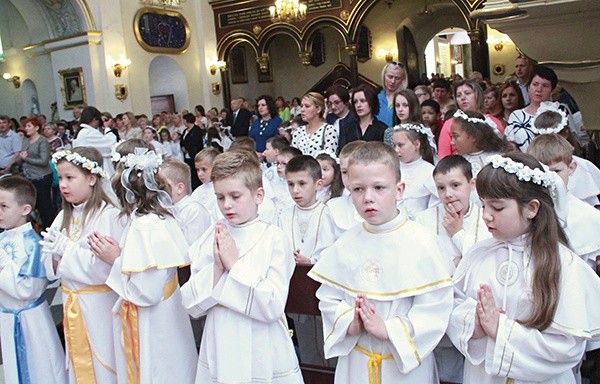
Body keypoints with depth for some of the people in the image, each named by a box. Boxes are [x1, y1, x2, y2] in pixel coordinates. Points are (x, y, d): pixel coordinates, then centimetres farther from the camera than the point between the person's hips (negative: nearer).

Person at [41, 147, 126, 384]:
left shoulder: (109, 216, -17)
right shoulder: (65, 216, 5)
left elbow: (107, 268, -24)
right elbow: (50, 268, 9)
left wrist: (67, 249, -19)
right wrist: (54, 255, -13)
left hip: (99, 306, -6)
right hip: (71, 302, 7)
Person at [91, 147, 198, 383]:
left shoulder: (144, 228, -25)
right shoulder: (162, 217, -1)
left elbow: (147, 292, -25)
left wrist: (116, 260, -16)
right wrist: (120, 253, 1)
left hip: (151, 327, -8)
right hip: (167, 317, 8)